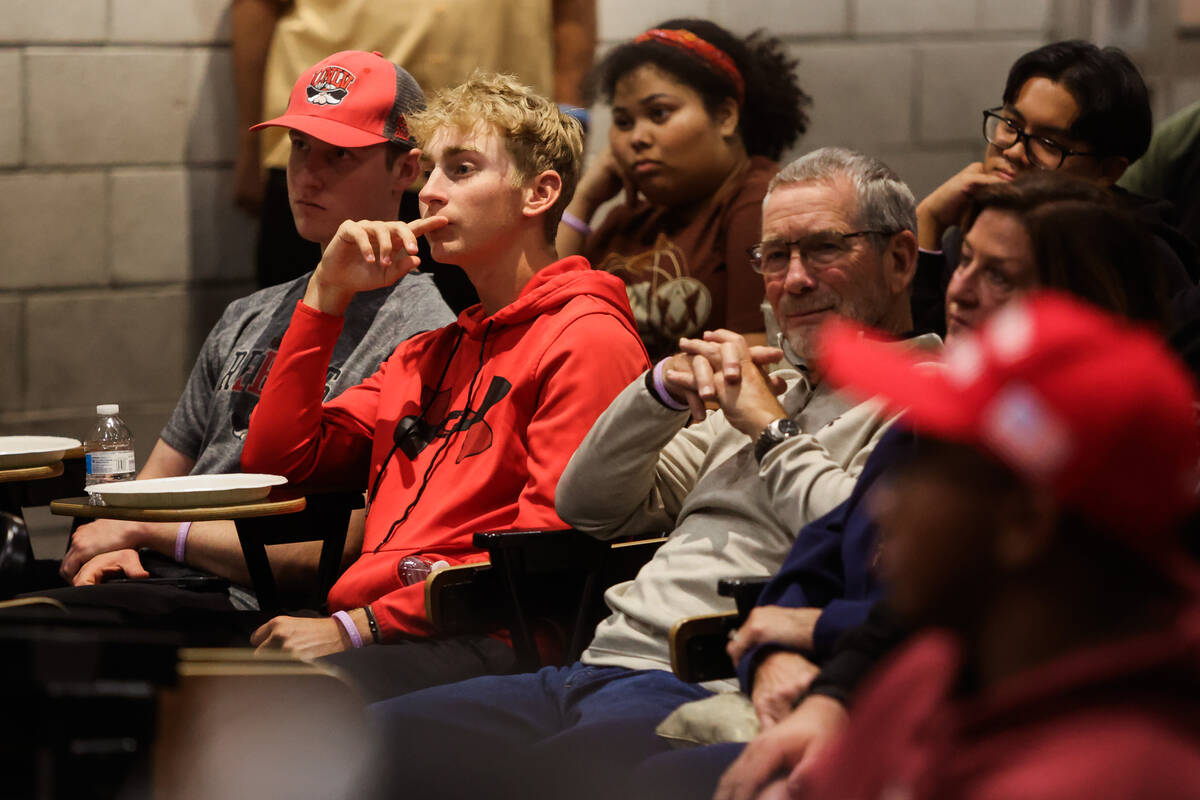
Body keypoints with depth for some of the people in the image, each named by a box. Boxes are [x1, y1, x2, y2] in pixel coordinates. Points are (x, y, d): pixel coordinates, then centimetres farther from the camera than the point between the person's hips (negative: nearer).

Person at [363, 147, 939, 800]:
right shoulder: (765, 392, 28)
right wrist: (664, 389, 10)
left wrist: (770, 428, -3)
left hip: (699, 695, -9)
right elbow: (587, 504, 28)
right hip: (595, 669, 9)